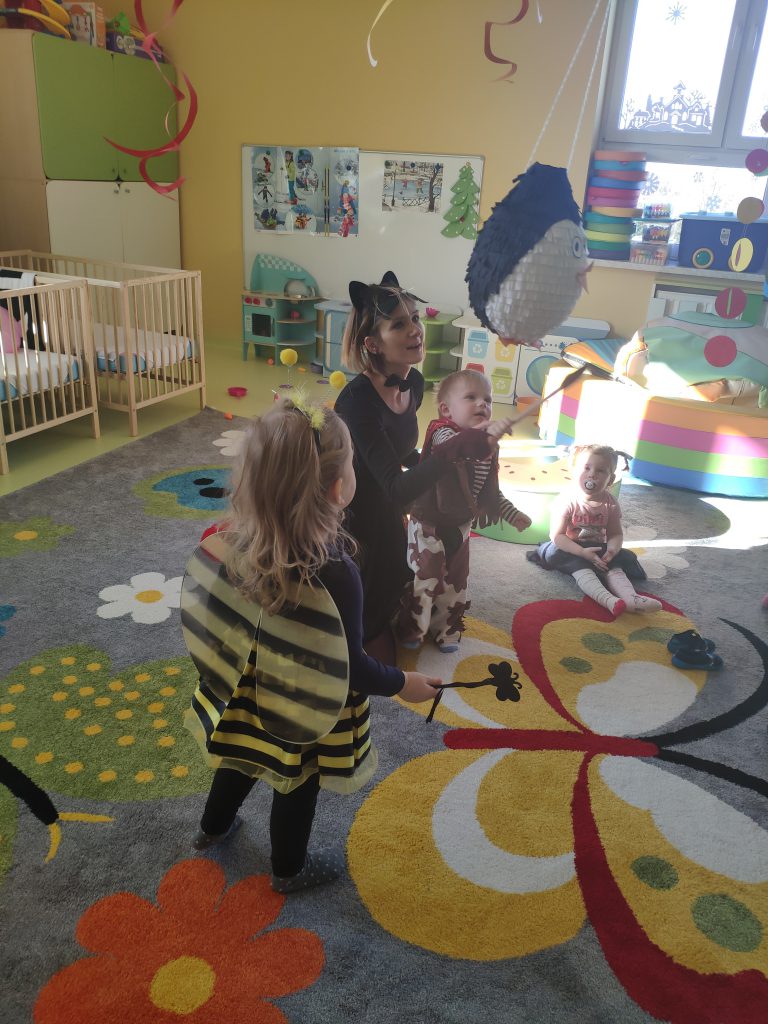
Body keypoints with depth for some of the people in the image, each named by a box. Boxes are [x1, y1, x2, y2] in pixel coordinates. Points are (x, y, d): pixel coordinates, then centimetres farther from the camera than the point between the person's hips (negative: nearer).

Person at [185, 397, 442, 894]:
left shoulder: (239, 540, -20)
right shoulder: (336, 575, -37)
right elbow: (349, 665, -25)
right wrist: (402, 683, -8)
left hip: (251, 694, 5)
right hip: (307, 712, -5)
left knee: (243, 761, 32)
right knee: (297, 787, 22)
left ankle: (214, 826, 60)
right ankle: (290, 868, 50)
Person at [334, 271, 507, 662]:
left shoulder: (414, 383, -8)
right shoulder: (359, 399, -33)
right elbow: (396, 489, -39)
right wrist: (454, 449, -50)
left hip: (383, 513, 7)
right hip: (350, 517, -7)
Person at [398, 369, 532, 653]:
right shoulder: (442, 433, -20)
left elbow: (492, 493, 11)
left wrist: (513, 515, 6)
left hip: (460, 527, 7)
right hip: (429, 525, -7)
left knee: (455, 584, 16)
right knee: (424, 579, 2)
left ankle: (446, 631, 35)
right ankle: (410, 629, 24)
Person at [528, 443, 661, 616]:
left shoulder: (610, 503, -4)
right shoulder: (567, 500, -17)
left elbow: (616, 534, 1)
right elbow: (557, 535, -19)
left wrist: (612, 550, -24)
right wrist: (582, 552, -30)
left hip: (599, 549, 5)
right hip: (572, 550, -4)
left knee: (615, 567, -21)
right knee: (581, 568, -31)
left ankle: (631, 598, -43)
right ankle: (609, 600, -52)